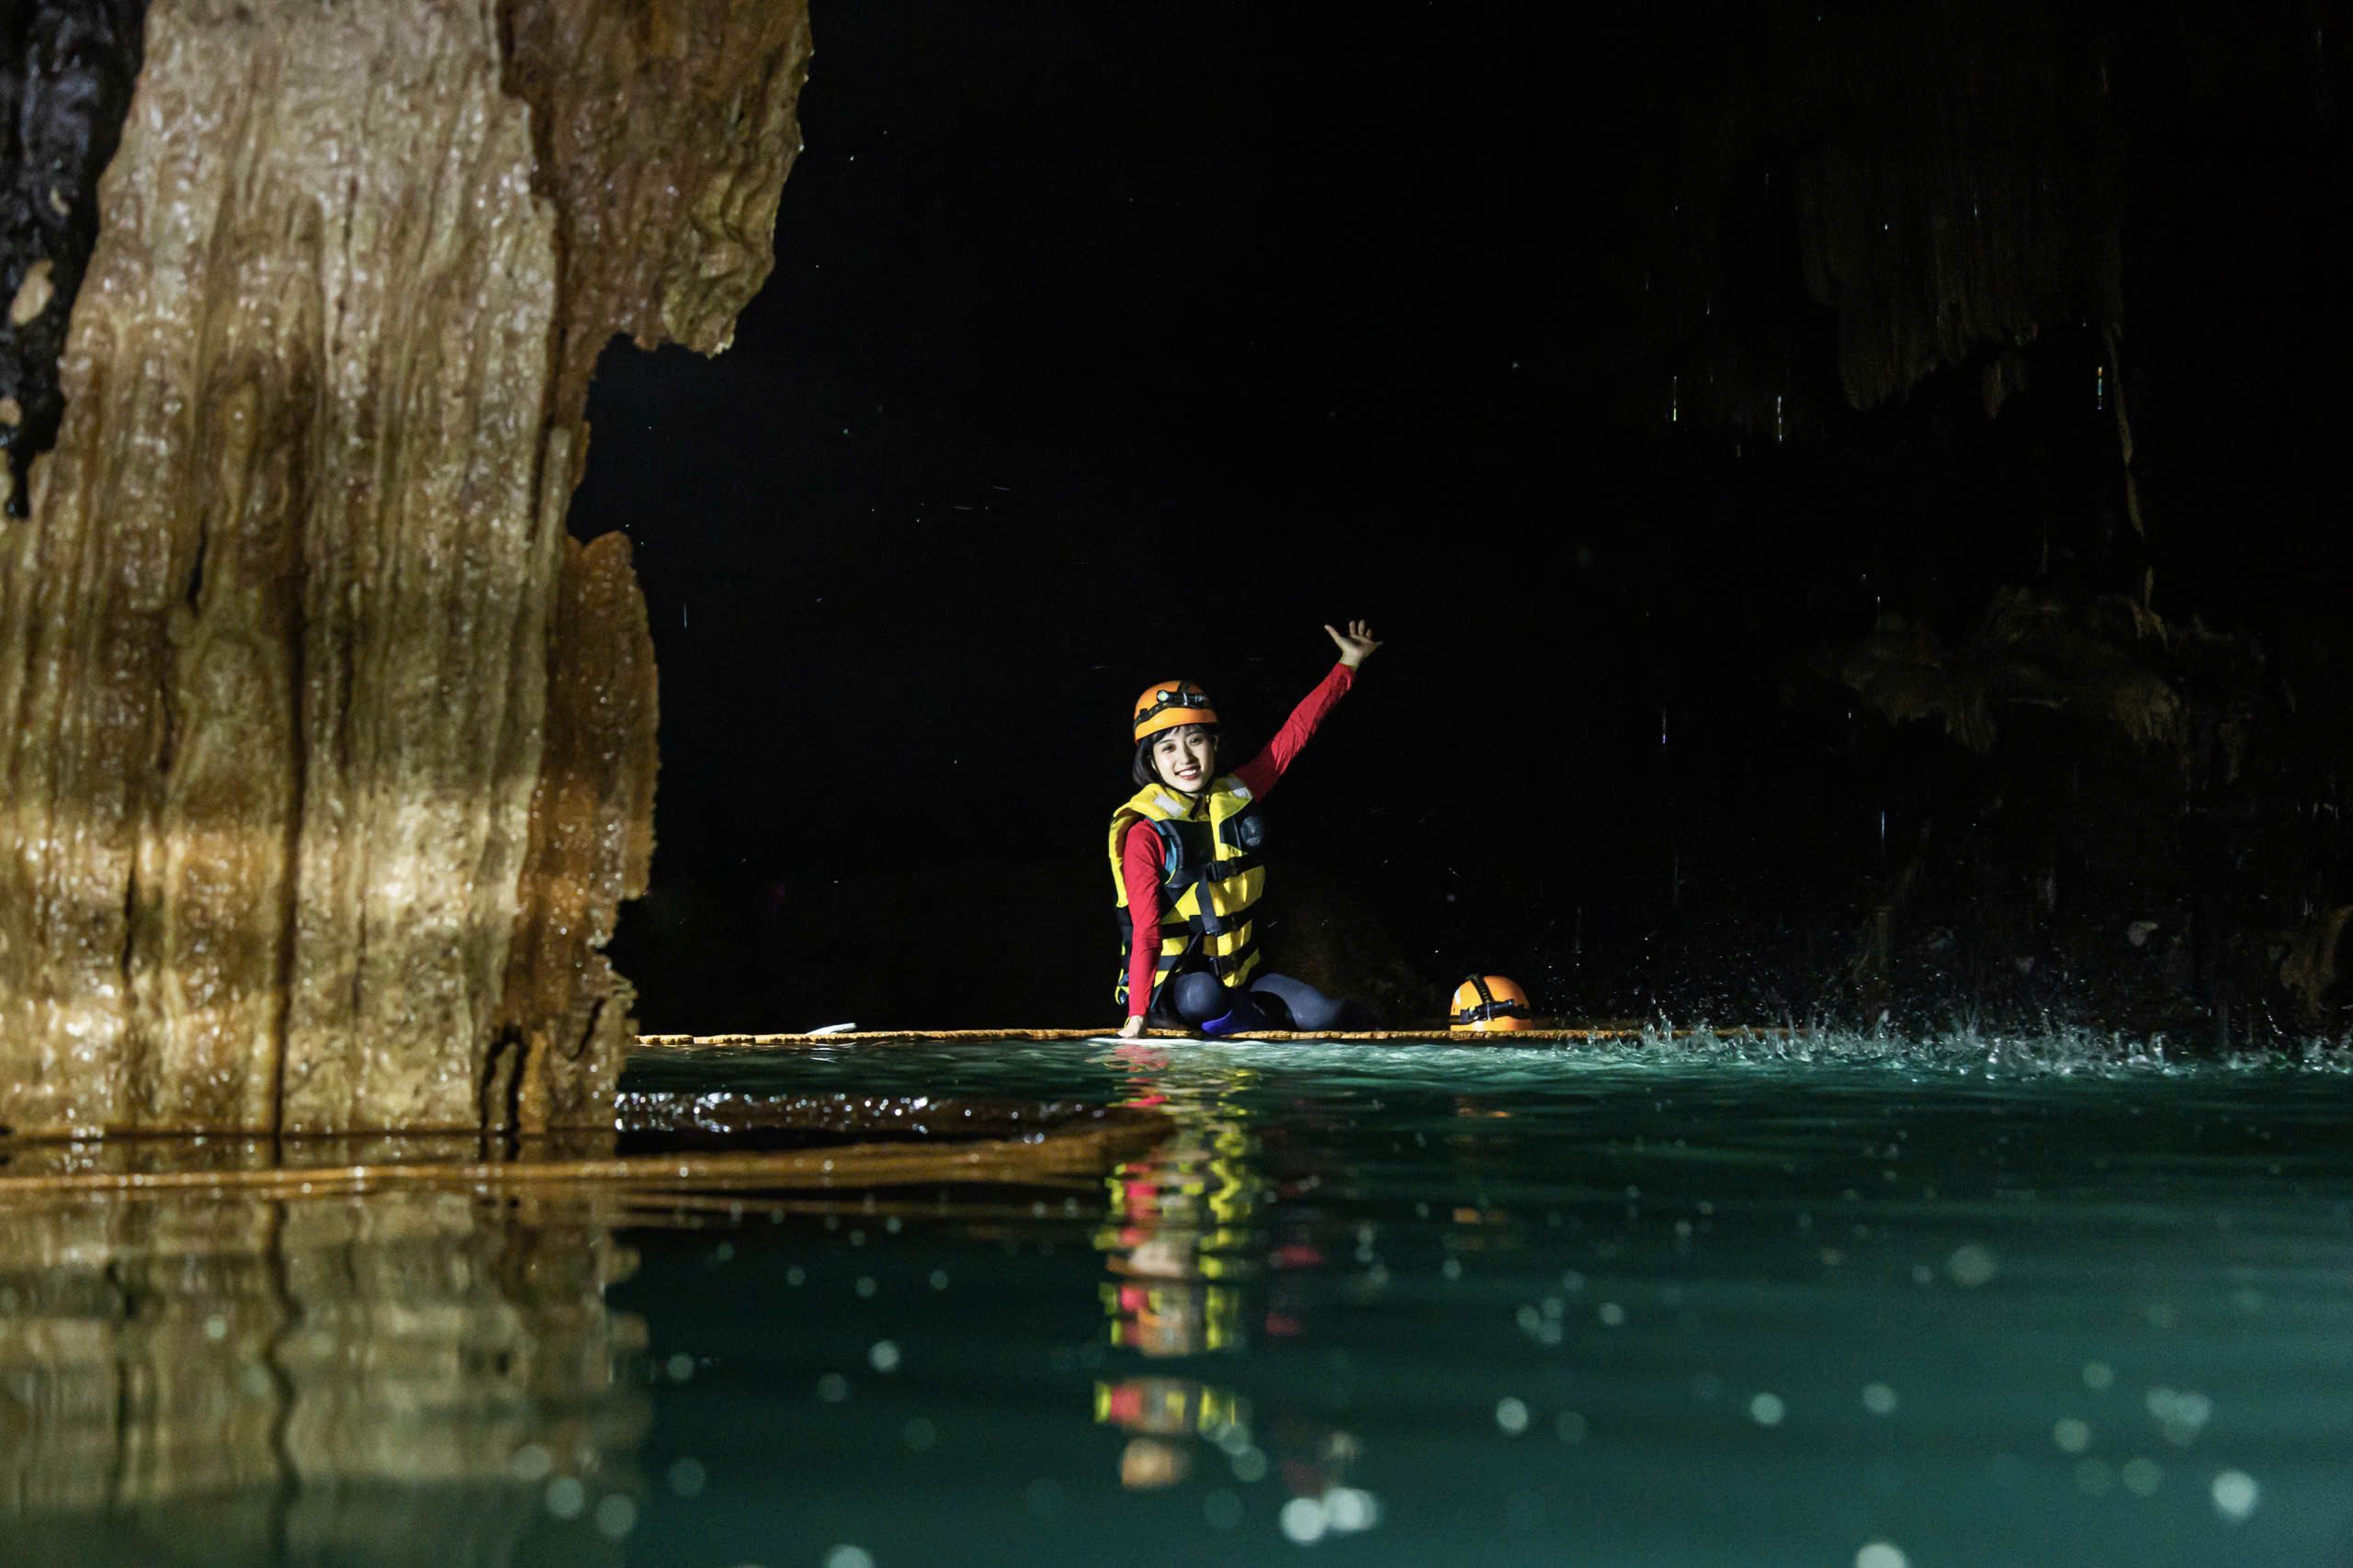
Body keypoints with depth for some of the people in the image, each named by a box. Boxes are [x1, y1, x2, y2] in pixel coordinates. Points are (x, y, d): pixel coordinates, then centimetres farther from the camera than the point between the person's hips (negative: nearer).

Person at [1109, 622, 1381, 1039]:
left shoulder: (1237, 796, 1)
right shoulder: (1146, 835, -16)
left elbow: (1294, 732, 8)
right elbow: (1145, 933, -22)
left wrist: (1348, 664, 11)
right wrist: (1137, 1014, -32)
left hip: (1239, 975, 4)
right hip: (1170, 984, -4)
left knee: (1336, 1018, -19)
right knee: (1203, 996, -39)